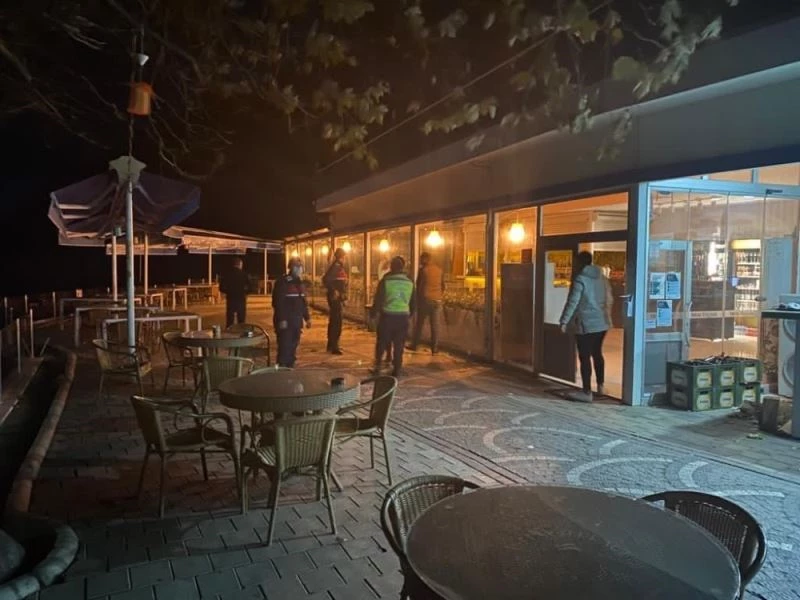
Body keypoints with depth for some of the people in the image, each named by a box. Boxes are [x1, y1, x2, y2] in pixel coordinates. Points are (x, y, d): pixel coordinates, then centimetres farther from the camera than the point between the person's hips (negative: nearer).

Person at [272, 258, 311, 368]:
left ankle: (290, 367, 21)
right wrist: (281, 320, -22)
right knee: (285, 346, -8)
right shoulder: (282, 282, -11)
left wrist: (307, 318, 17)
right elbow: (278, 302, -17)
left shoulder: (300, 283, 15)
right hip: (285, 321, -8)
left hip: (297, 321, 8)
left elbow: (303, 302, 21)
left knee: (293, 346, 11)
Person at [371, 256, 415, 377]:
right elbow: (413, 303, 12)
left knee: (382, 342, 12)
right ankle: (397, 370, 10)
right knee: (399, 345, 8)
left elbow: (378, 299, -7)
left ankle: (377, 366, 14)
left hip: (387, 315, -2)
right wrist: (409, 315, 24)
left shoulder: (386, 281, -6)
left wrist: (373, 313, 4)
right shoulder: (410, 282, 5)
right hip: (403, 317, 2)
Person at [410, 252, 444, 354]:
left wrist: (417, 299, 8)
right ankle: (434, 347, 5)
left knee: (419, 323, 8)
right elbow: (443, 285, 12)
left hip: (425, 299, -3)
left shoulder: (423, 270, -6)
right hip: (437, 300, 3)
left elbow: (419, 285, -3)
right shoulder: (440, 269, 6)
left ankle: (415, 345, 14)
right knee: (435, 325, 5)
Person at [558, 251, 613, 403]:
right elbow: (609, 300, 14)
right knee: (597, 353, 21)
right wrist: (607, 317, 25)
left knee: (585, 357, -2)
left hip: (586, 325, -8)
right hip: (602, 323, 8)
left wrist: (564, 321, -15)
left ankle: (587, 392, 0)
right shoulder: (602, 277, 9)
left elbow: (572, 302, -17)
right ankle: (601, 386, 31)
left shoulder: (580, 279, -12)